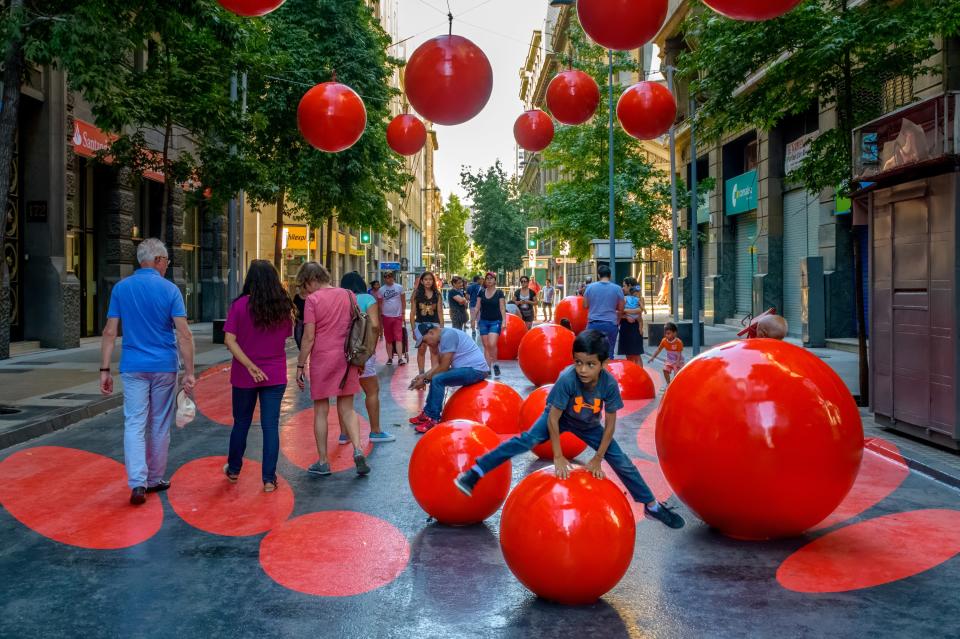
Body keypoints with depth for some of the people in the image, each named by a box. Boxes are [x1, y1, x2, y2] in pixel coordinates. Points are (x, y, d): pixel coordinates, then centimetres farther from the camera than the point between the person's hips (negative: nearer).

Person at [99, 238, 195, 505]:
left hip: (133, 367, 1)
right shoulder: (169, 289, -5)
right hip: (164, 367, -1)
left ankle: (137, 482, -13)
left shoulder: (121, 288, 2)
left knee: (134, 425, 1)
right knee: (159, 426, 11)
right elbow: (184, 334, -11)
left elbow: (110, 332, -1)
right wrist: (189, 372, -8)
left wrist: (105, 369, 3)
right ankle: (155, 479, 23)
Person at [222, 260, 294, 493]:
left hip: (244, 376, 0)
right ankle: (269, 479, 6)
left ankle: (233, 469, 33)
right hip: (275, 375, 1)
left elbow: (229, 340, -16)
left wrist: (250, 366, -17)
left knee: (241, 422, 16)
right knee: (271, 426, 4)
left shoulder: (240, 305, -10)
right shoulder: (284, 307, -4)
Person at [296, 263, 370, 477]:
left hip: (322, 358, -4)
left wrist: (300, 366, -5)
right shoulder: (349, 295, 5)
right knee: (347, 408, 13)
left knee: (321, 411, 7)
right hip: (347, 358, 4)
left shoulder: (313, 299, -9)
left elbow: (309, 337, -12)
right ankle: (358, 450, -5)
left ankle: (323, 462, 12)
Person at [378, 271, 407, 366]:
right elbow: (380, 303, 8)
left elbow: (403, 301, 6)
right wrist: (380, 315, 4)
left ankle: (400, 358, -13)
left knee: (398, 338, -8)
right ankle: (390, 358, 13)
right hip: (386, 317, 1)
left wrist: (403, 312, 1)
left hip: (398, 316, -1)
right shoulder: (381, 290, 3)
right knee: (388, 339, 6)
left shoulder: (399, 287, 1)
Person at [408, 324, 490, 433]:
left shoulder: (448, 335, -18)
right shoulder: (443, 337, 13)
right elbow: (439, 364, 16)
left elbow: (444, 367, -18)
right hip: (469, 368, 11)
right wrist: (424, 375, 6)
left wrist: (425, 380, -10)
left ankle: (433, 420, -16)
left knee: (438, 379, -22)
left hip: (476, 370, -11)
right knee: (436, 378, 17)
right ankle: (427, 413, 16)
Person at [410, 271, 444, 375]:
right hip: (420, 324, 0)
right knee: (421, 350, 4)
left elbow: (440, 312, 6)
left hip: (434, 324, 1)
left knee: (434, 350, 0)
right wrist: (413, 329, 0)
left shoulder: (437, 295, 5)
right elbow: (412, 313, 3)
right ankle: (421, 373, 10)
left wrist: (442, 328, 3)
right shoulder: (417, 294, 2)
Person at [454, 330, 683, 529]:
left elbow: (609, 425, -20)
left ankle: (652, 505, 17)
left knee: (621, 460, 0)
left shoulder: (610, 384, -32)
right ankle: (475, 472, -24)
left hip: (589, 425, 2)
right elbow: (553, 418, -29)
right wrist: (558, 457, -26)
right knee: (527, 440, -24)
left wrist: (597, 459, -18)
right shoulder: (567, 379, -37)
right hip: (560, 417, -2)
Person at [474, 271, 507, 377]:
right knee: (486, 346, 3)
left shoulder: (499, 293, -1)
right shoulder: (481, 293, 7)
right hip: (483, 321, 3)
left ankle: (495, 364, 2)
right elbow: (477, 307, 10)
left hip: (495, 321, -3)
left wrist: (504, 321, -10)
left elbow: (502, 308, -3)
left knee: (492, 344, -18)